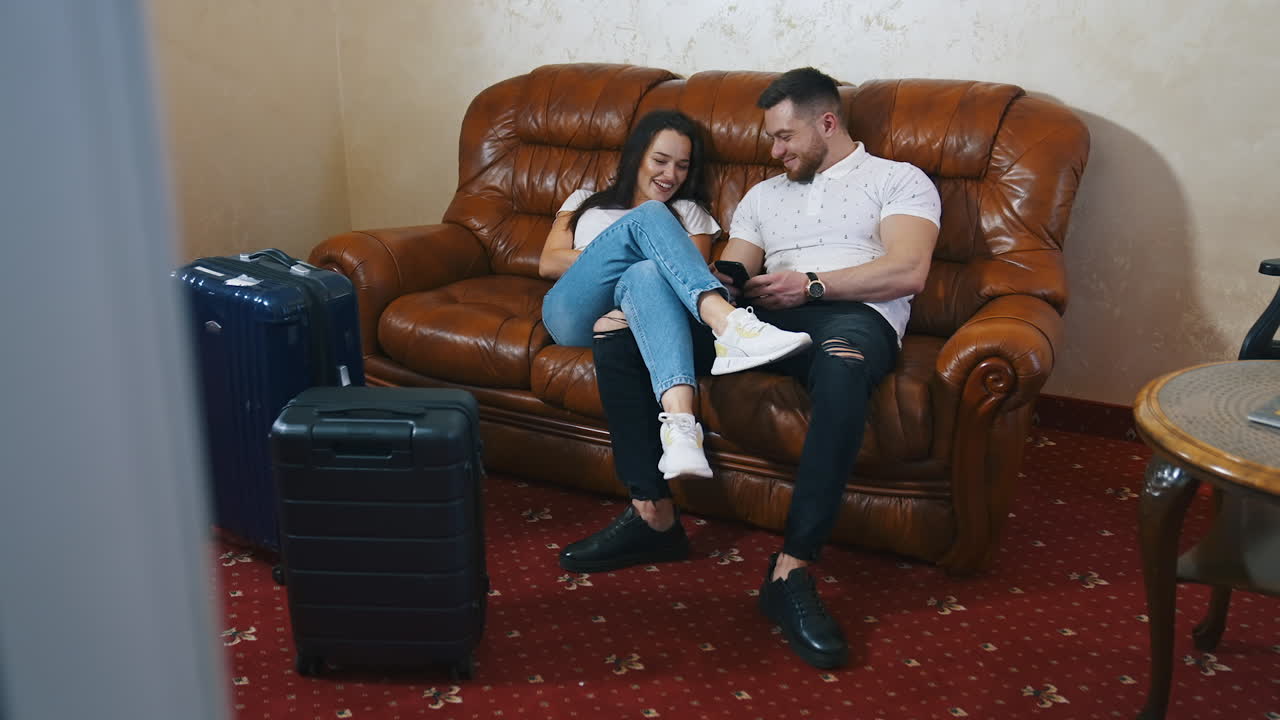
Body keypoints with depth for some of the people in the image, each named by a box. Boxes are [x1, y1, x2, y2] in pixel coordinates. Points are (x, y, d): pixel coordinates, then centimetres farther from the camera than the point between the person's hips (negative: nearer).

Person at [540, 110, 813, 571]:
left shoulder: (690, 214, 30)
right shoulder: (586, 201, 33)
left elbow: (677, 269, 10)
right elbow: (548, 263, 16)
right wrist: (611, 255, 2)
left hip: (628, 313, 0)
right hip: (572, 313, 0)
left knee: (647, 275, -39)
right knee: (648, 217, -23)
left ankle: (679, 424, -64)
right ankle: (729, 323, -48)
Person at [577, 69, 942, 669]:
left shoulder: (898, 180, 16)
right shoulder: (764, 195, 31)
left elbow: (907, 270, -2)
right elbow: (728, 274, 19)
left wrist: (812, 283, -11)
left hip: (852, 314, -5)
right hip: (761, 315, 5)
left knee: (843, 363, -45)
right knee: (616, 333, -15)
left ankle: (791, 570, -42)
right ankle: (654, 512, -13)